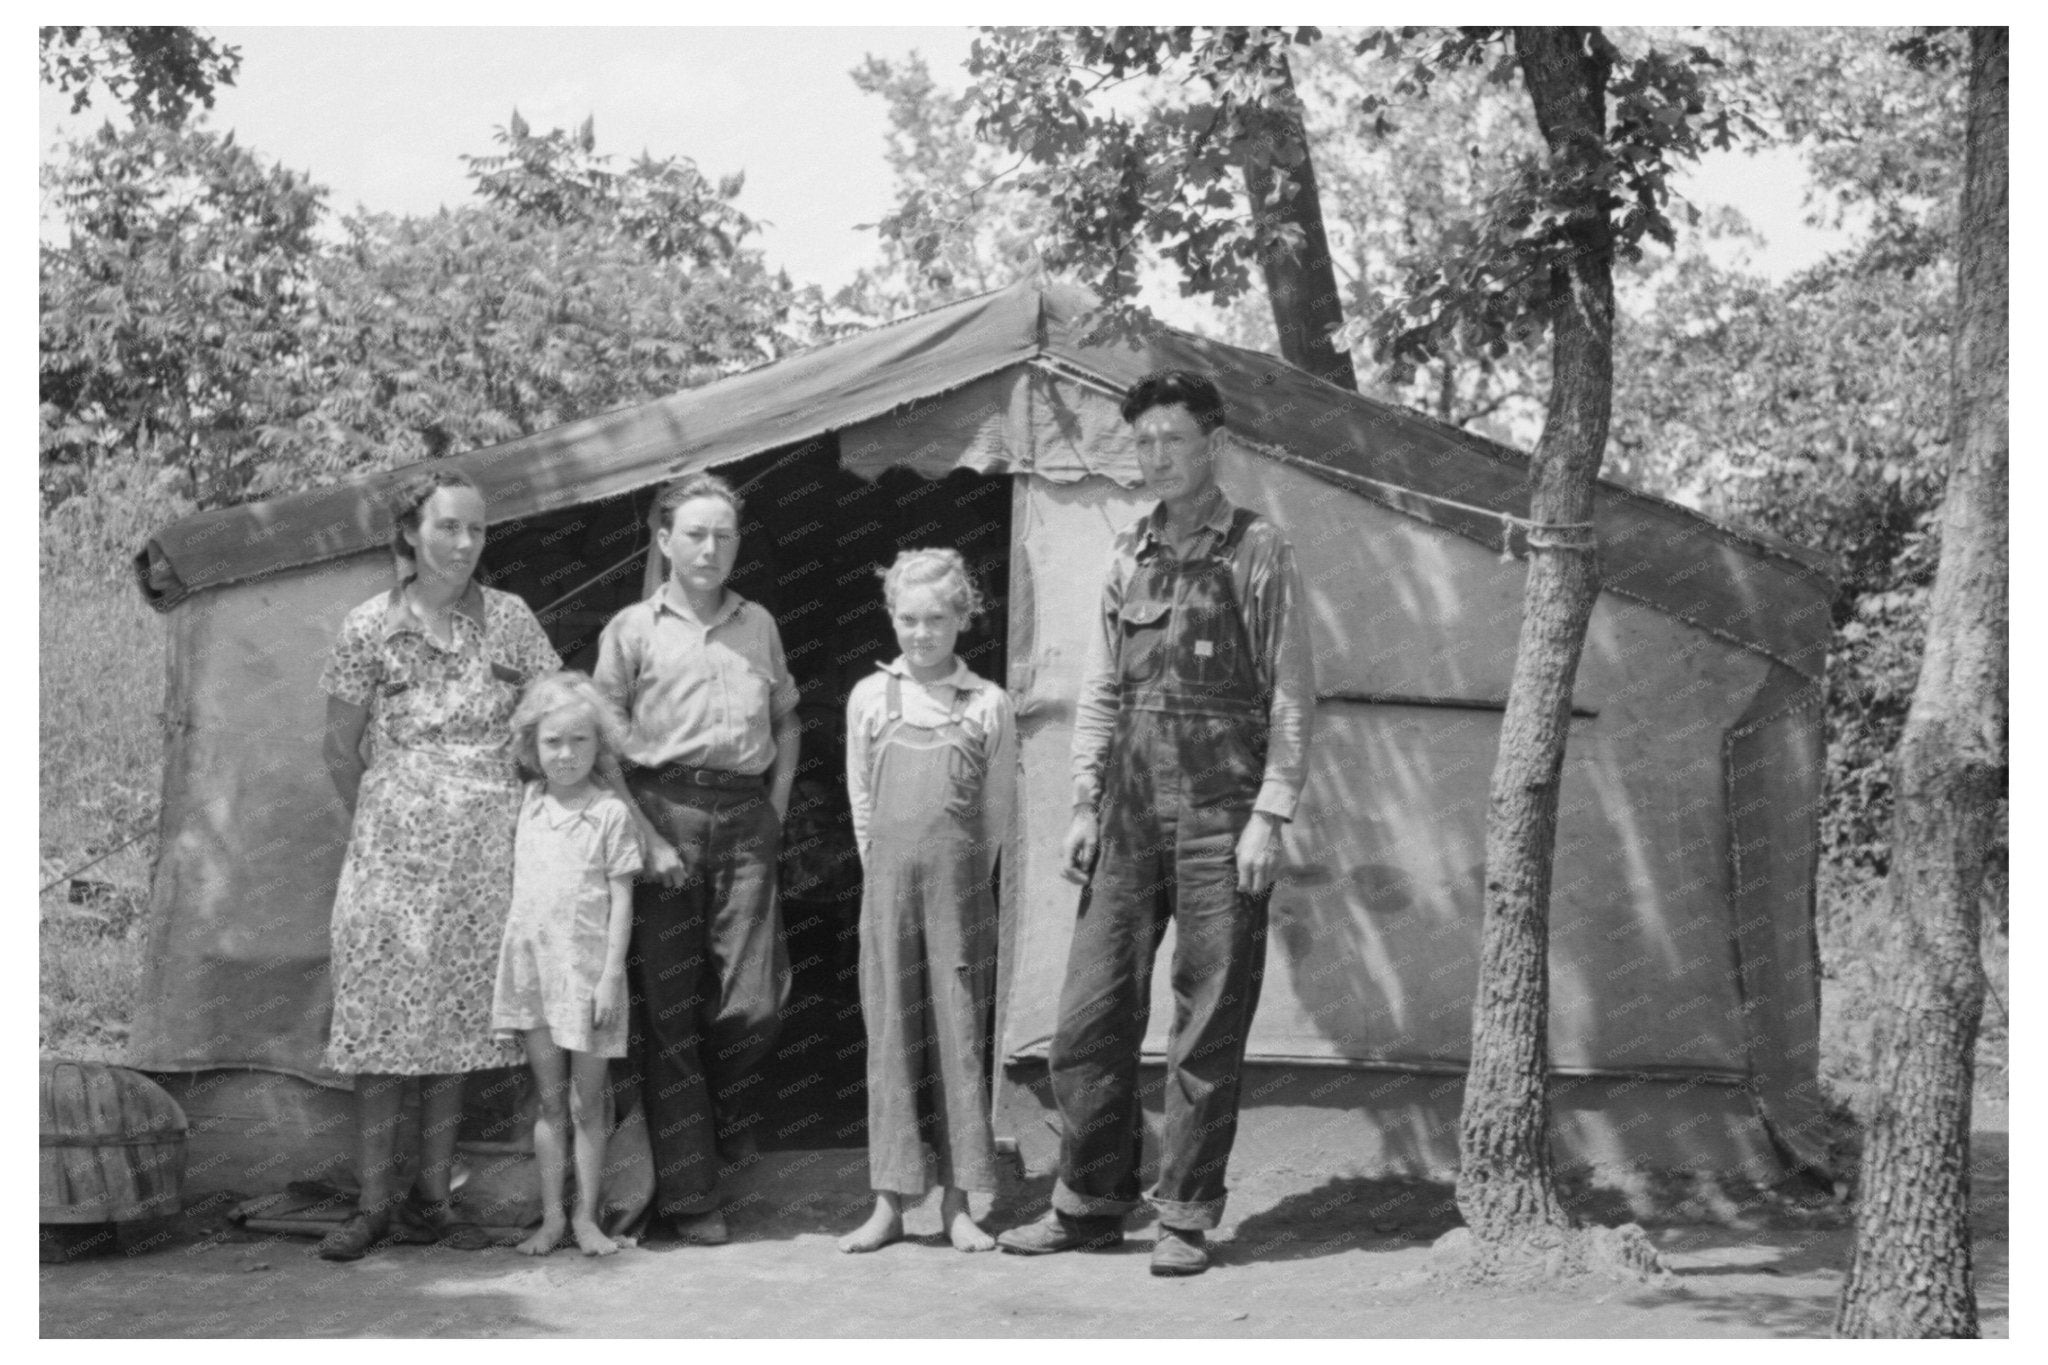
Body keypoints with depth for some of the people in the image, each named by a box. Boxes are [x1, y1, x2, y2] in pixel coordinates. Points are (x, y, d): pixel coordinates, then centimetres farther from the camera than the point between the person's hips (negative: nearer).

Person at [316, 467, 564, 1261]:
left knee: (458, 1020, 5)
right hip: (395, 843, -2)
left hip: (486, 845, 2)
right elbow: (340, 750, 7)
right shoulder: (369, 628, -1)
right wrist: (380, 823, 9)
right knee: (383, 1018, -4)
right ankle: (374, 1204, 4)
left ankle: (432, 1199, 13)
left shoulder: (509, 620, 4)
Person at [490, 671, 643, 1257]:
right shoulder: (526, 807, 6)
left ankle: (586, 1216, 12)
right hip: (531, 964, 3)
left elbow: (621, 900, -6)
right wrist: (506, 959, 10)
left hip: (587, 969, -3)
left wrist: (611, 975, -11)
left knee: (587, 1102, 4)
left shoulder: (610, 813, -5)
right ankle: (551, 1216, 14)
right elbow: (515, 884, 13)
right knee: (550, 1099, 9)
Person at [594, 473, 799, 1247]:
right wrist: (644, 833, -9)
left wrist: (776, 807, 8)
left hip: (746, 818, 3)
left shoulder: (759, 625, 15)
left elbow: (787, 723, 22)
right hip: (664, 812, -2)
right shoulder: (633, 630, 5)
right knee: (669, 1011, 1)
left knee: (753, 1001, -7)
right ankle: (687, 1196, 8)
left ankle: (721, 1102, 26)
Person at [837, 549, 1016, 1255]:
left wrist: (960, 882, 6)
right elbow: (862, 804, 9)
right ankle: (889, 1202, 9)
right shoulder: (870, 696, 5)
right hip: (887, 880, 1)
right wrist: (889, 877, 7)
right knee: (891, 1033, 3)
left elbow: (996, 809, 6)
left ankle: (957, 1203, 8)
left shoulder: (988, 704, 1)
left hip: (959, 881, -1)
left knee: (959, 1032, 1)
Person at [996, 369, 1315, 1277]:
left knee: (1208, 1026, 1)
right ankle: (1090, 1202, 18)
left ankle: (1186, 1217, 11)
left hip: (1220, 817, -5)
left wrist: (1268, 818, -10)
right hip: (1129, 812, 5)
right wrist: (1084, 803, 8)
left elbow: (1292, 697, -4)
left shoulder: (1256, 551, -2)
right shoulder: (1127, 553, 12)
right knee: (1090, 1013, 5)